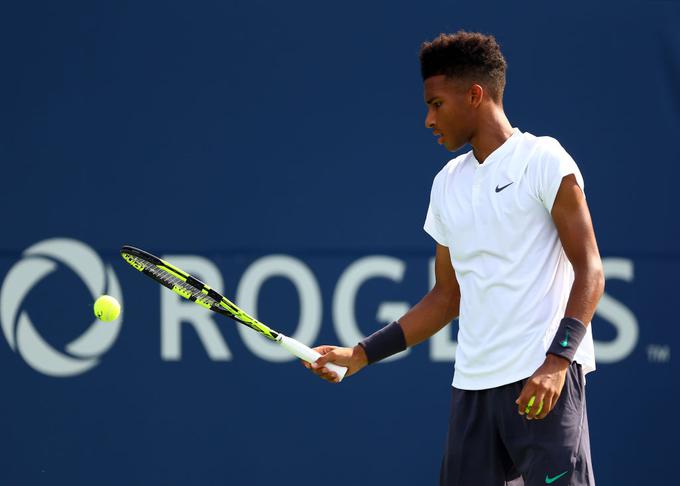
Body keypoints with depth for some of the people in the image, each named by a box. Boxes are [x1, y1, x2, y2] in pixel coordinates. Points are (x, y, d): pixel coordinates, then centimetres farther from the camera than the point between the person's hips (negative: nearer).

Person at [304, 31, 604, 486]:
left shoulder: (543, 159, -3)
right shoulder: (448, 183, 17)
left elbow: (590, 271, -7)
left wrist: (557, 361, -19)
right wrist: (361, 355, 17)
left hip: (545, 380, -6)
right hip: (473, 382, 6)